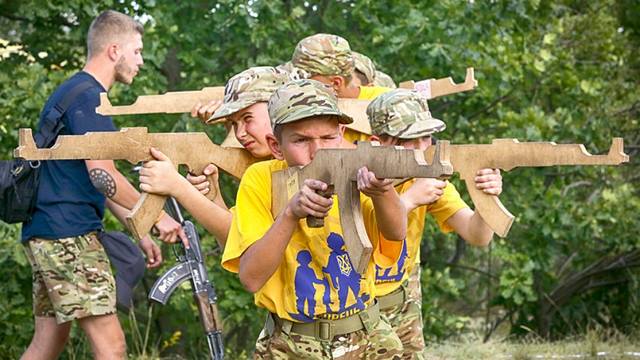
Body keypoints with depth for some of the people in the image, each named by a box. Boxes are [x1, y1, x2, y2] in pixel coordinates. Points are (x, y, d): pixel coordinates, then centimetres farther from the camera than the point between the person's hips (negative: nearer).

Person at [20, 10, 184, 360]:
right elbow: (103, 176, -19)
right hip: (68, 235, -10)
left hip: (46, 235, 10)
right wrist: (158, 217, -11)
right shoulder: (87, 96, -11)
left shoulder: (70, 92, 22)